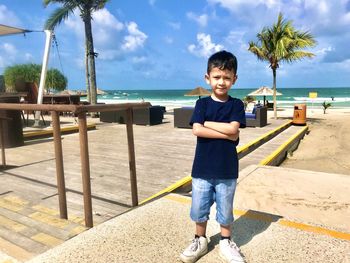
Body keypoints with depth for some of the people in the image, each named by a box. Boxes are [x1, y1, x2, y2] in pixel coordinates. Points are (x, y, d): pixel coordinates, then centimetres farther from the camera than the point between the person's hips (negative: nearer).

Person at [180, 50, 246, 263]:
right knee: (199, 208, 14)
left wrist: (207, 123, -11)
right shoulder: (202, 103, -1)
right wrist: (226, 133, -17)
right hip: (202, 168, 1)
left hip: (227, 169, 0)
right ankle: (200, 240, 36)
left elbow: (233, 128, -18)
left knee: (225, 210, 15)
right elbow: (197, 130, -16)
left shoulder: (236, 104, -1)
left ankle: (226, 242, 37)